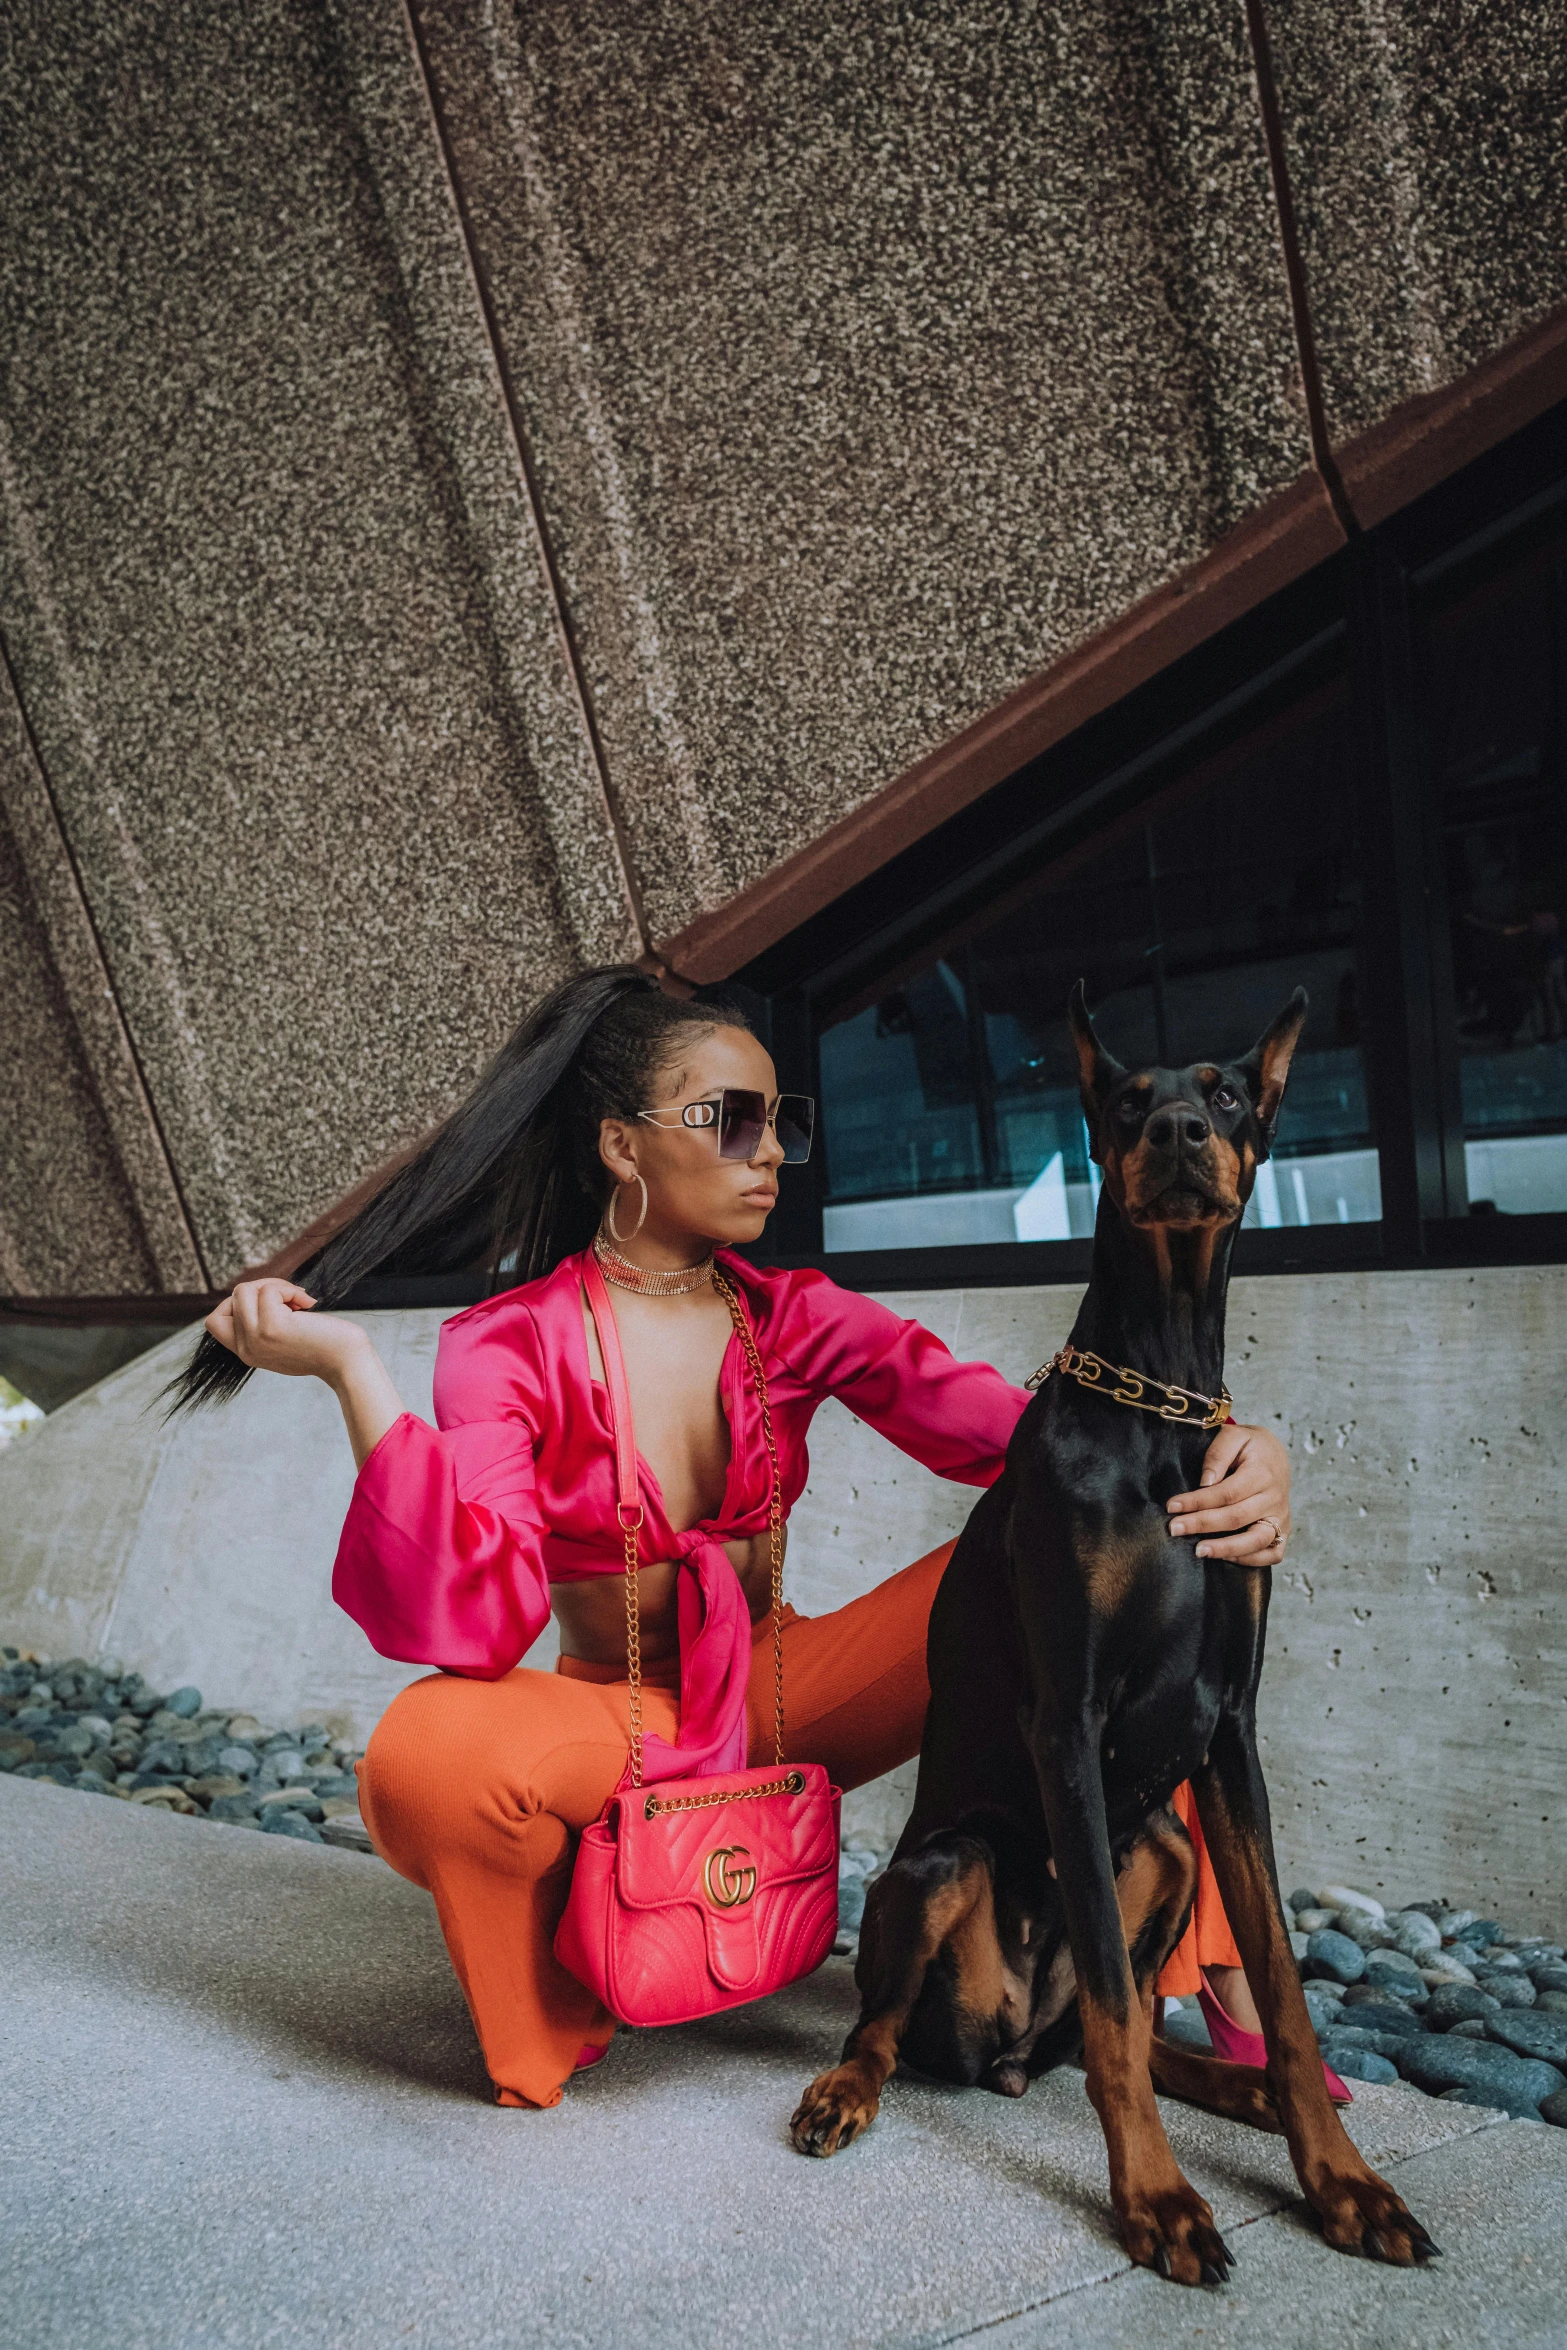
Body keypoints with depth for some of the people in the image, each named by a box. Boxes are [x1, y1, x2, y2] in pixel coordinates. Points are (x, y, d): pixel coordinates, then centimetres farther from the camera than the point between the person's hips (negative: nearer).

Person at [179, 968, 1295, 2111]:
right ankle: (555, 2020, -3)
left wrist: (1231, 1456, -34)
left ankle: (1232, 2007, -8)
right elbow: (477, 1617, -28)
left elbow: (1010, 1423, -16)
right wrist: (352, 1368, -35)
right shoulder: (508, 1348, -13)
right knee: (429, 1750, -37)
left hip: (783, 1697, 4)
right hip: (617, 1730, -3)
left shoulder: (795, 1318, -2)